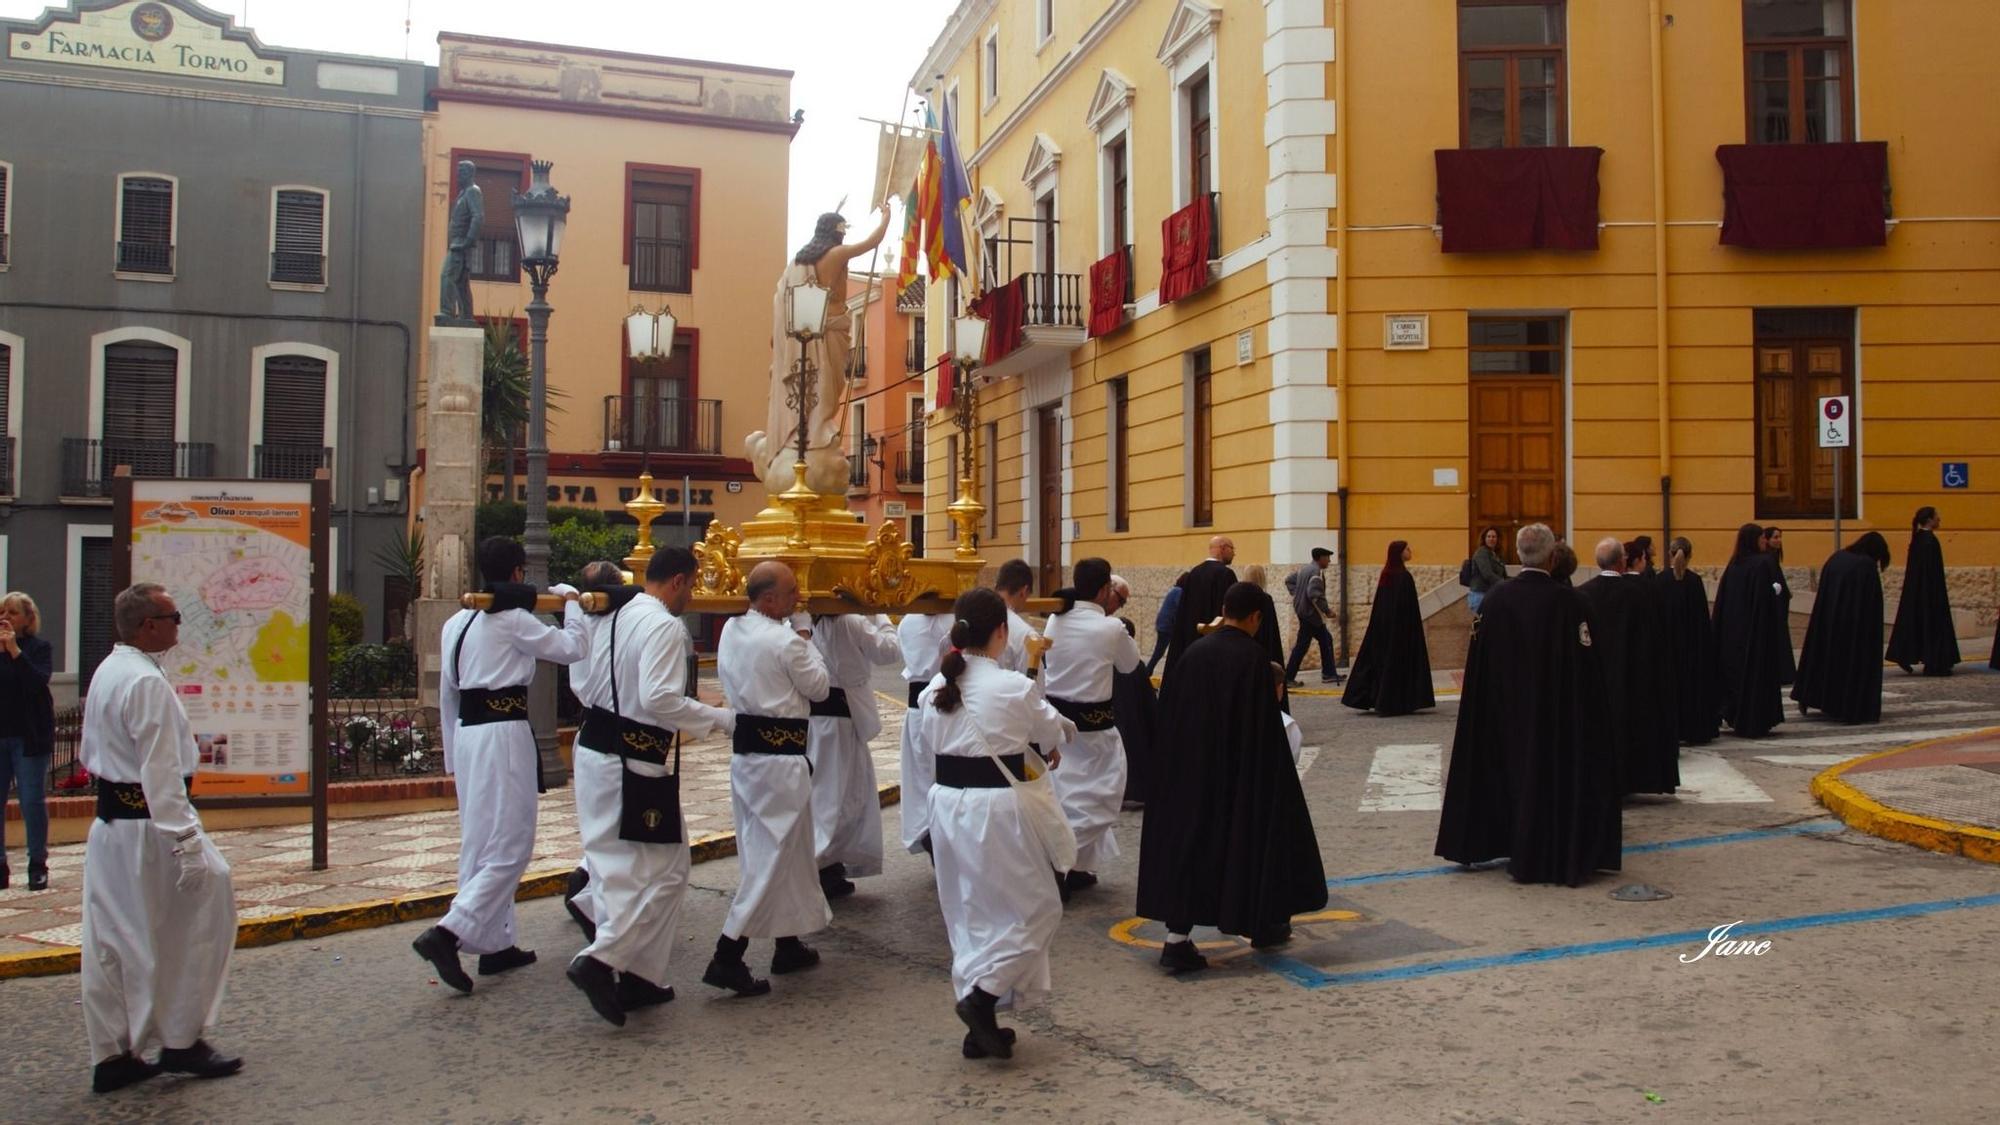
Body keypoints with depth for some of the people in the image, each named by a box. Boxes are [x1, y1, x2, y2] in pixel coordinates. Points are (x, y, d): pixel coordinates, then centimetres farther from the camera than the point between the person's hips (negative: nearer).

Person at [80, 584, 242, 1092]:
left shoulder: (106, 672, 10)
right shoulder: (147, 683, -20)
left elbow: (91, 753, 20)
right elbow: (161, 772, -24)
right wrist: (186, 842, -24)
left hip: (109, 821, 10)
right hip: (149, 825, -10)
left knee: (111, 942, 12)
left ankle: (112, 1054, 20)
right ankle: (180, 1041, 12)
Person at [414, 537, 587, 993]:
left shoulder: (455, 623, 13)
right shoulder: (512, 620, -10)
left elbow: (447, 694, 18)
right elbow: (571, 648, -3)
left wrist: (453, 755, 24)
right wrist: (571, 602, 13)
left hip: (467, 732, 8)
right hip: (505, 733, -8)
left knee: (480, 842, 14)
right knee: (509, 847, -4)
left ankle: (495, 944, 21)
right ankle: (448, 933, -17)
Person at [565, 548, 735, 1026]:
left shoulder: (612, 618, 11)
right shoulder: (664, 626, -15)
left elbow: (586, 686, 16)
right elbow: (660, 698, -25)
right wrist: (721, 719, -16)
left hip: (595, 749, 9)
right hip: (634, 763, -9)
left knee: (616, 866, 14)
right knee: (665, 871, 1)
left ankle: (634, 977, 21)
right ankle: (601, 960, -9)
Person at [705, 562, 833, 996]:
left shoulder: (731, 631, 5)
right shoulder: (785, 642, -18)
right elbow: (819, 687, -6)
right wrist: (808, 646, 9)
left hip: (745, 748, 9)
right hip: (780, 755, -9)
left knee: (774, 850, 19)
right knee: (775, 854, -2)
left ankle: (788, 946, 31)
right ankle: (727, 957, -5)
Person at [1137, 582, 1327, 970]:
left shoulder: (1194, 651, 0)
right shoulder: (1254, 658, -13)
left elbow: (1171, 717, 5)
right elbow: (1267, 730, -12)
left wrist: (1186, 761, 14)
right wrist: (1271, 775, -2)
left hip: (1191, 771, 4)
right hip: (1243, 774, -4)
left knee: (1190, 842, 6)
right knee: (1254, 836, 16)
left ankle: (1177, 939, -4)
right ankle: (1263, 924, 31)